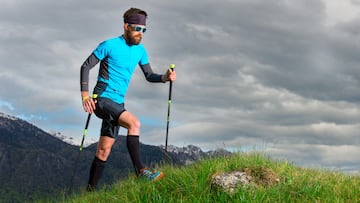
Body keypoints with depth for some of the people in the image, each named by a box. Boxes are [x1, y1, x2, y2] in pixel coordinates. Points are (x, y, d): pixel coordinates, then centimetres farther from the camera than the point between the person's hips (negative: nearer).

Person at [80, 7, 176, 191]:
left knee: (104, 150, 8)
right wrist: (85, 94, -15)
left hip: (117, 103, 7)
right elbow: (86, 66, -6)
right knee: (134, 123, -28)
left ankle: (91, 189, 16)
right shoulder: (109, 45, -9)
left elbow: (149, 76, 14)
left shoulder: (140, 50, 9)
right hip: (102, 100, -7)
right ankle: (140, 171, -26)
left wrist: (165, 77, -8)